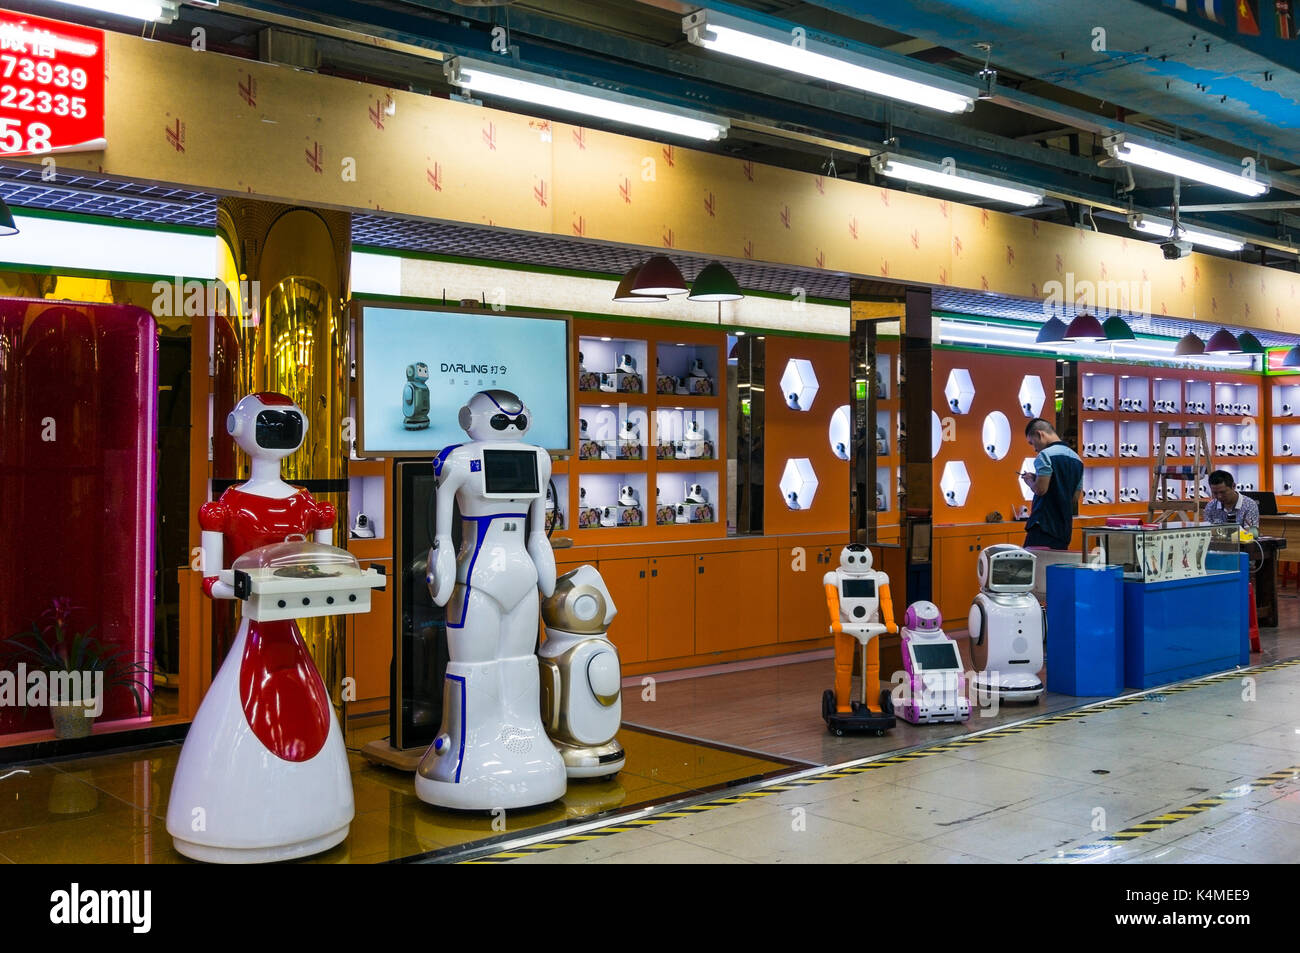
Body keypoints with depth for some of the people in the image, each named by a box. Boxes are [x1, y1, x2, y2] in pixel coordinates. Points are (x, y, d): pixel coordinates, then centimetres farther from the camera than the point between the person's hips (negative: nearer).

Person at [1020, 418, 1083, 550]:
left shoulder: (1045, 455, -9)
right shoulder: (1077, 459, 16)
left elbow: (1040, 489, -18)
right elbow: (1075, 498, 19)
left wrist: (1029, 480, 4)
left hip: (1044, 526, -8)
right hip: (1065, 529, 8)